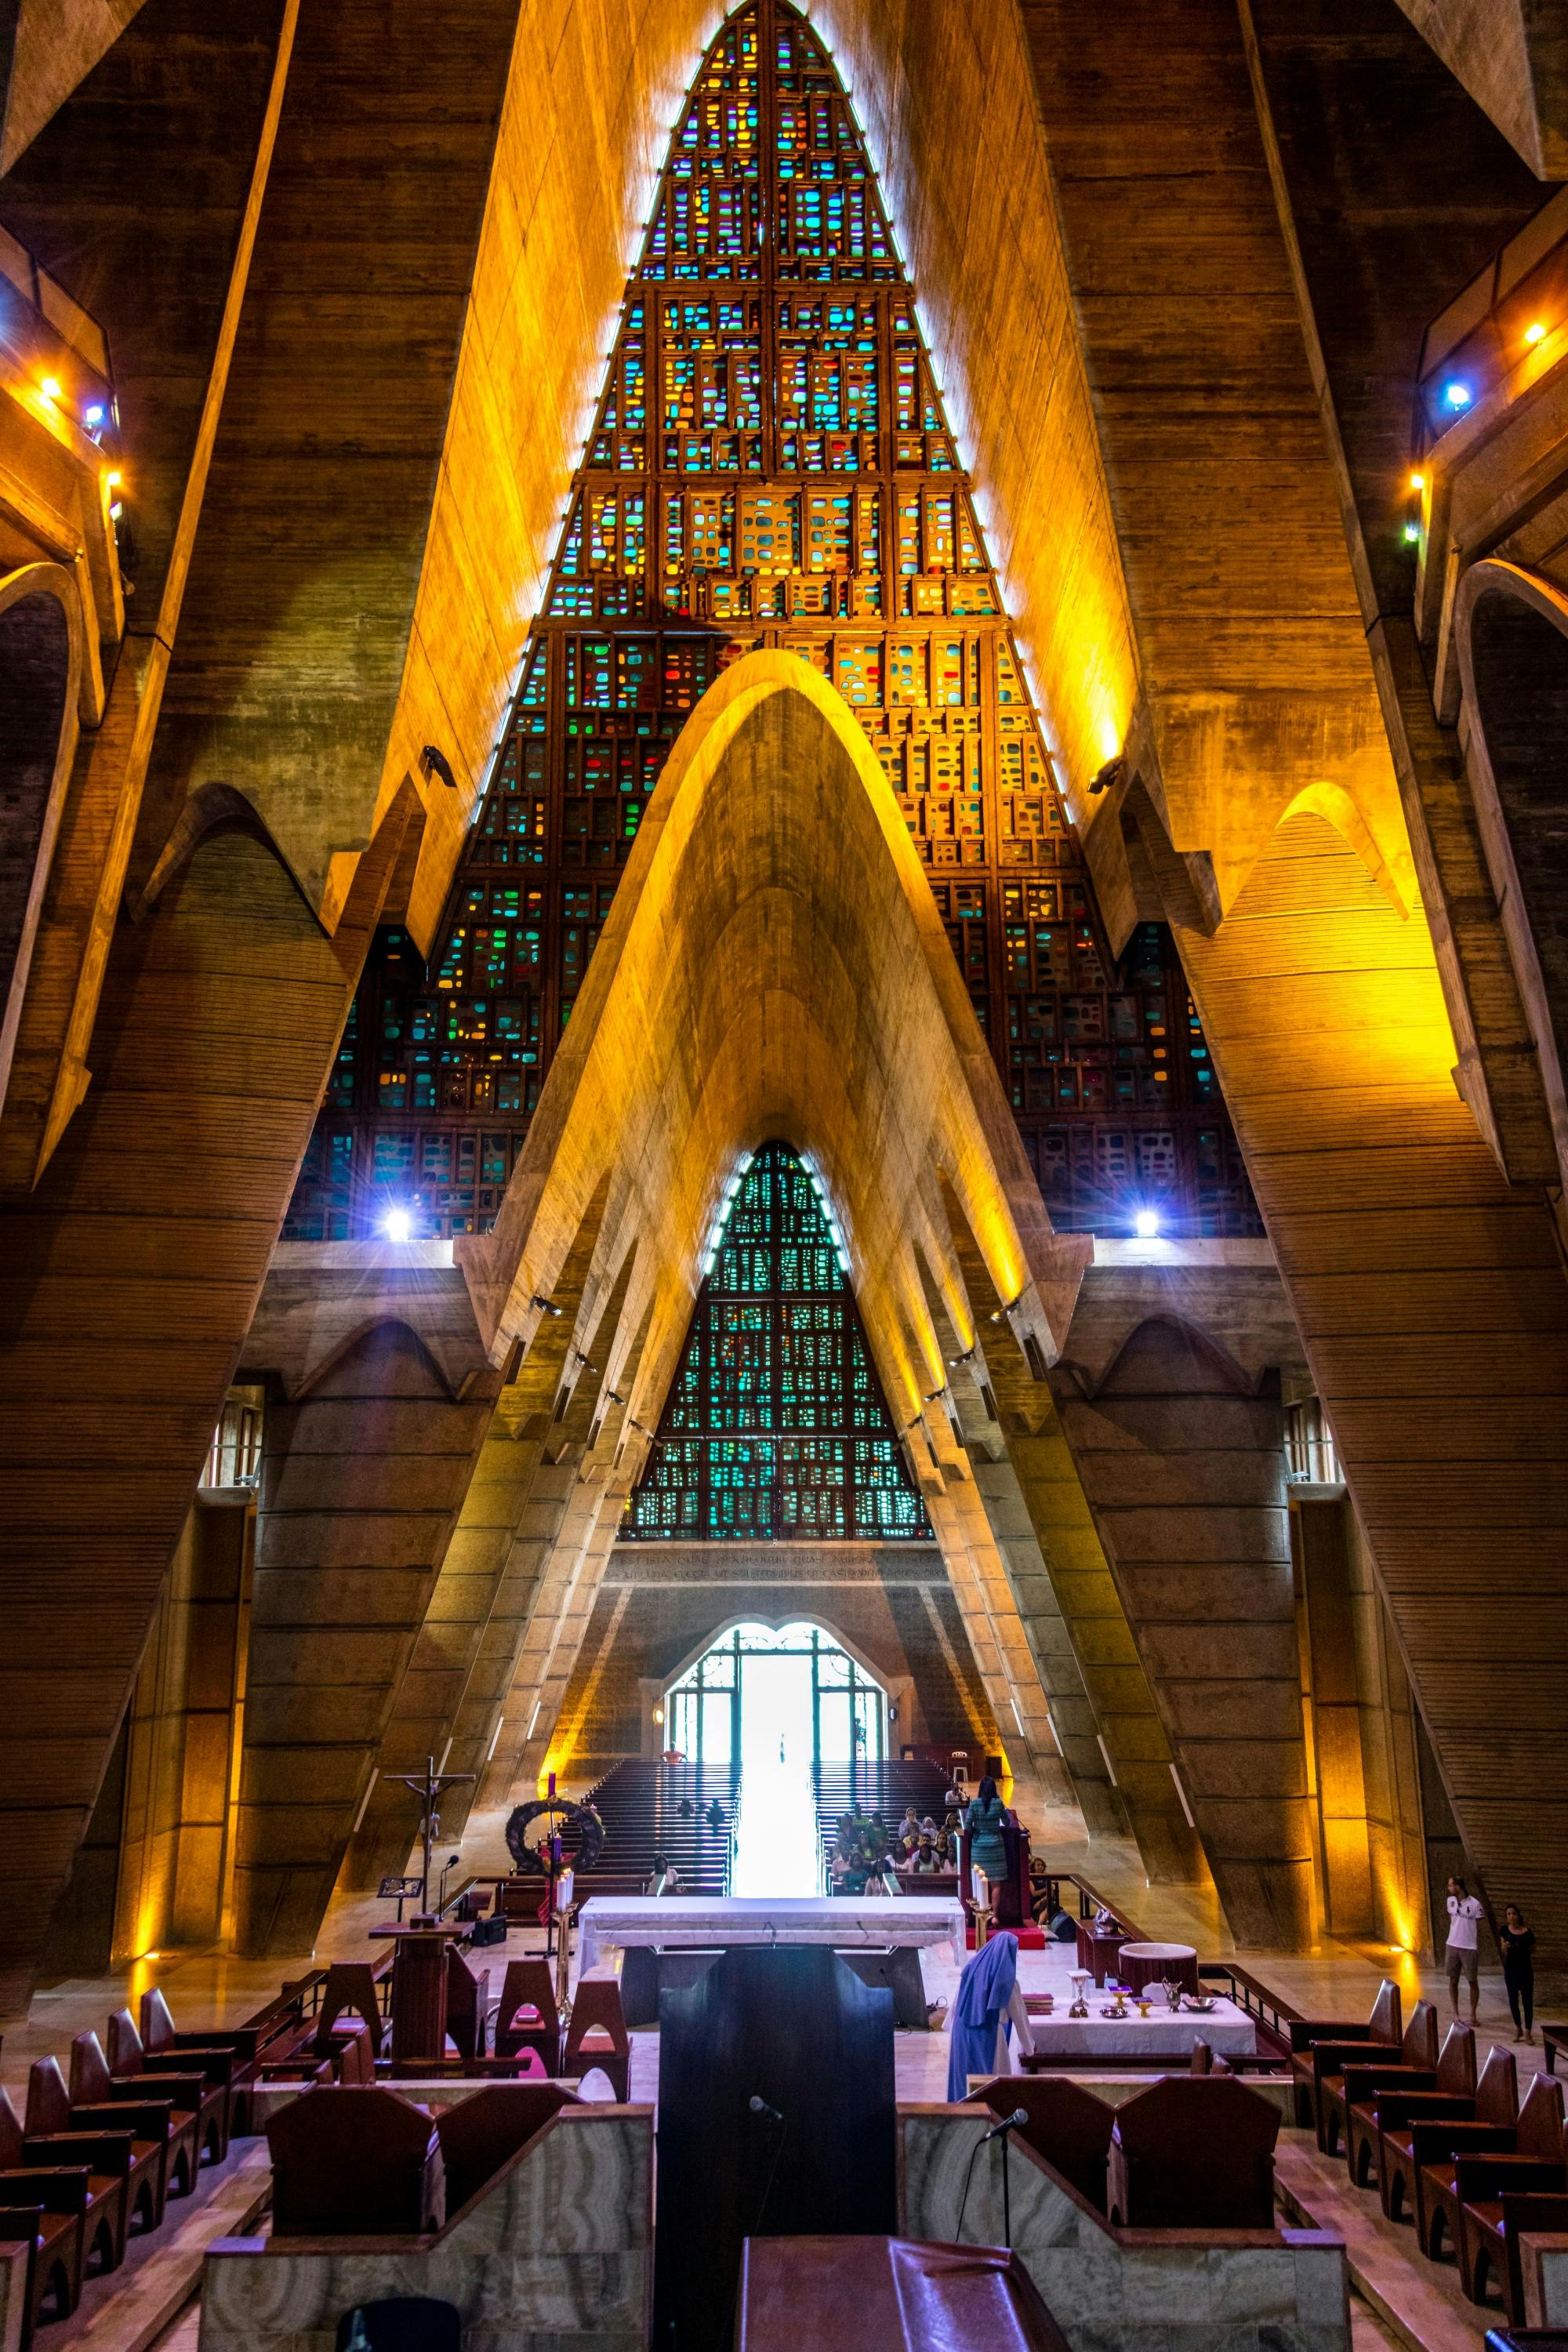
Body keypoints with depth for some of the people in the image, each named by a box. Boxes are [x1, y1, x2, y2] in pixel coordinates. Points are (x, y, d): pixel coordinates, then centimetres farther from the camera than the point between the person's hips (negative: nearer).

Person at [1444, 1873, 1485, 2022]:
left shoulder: (1474, 1904, -12)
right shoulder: (1451, 1901, 4)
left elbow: (1479, 1928, -5)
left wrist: (1479, 1951, -4)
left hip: (1469, 1948, -4)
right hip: (1452, 1946, 5)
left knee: (1472, 1981, 5)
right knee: (1453, 1980, 7)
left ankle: (1472, 2014, 17)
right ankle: (1456, 2013, 17)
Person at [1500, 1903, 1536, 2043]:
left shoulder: (1528, 1932, -10)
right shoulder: (1505, 1931, -2)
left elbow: (1533, 1952, 2)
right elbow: (1504, 1952, -1)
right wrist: (1506, 1947, -19)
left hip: (1525, 1970, -2)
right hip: (1511, 1969, 2)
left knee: (1527, 2001, 1)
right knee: (1513, 2000, 10)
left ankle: (1528, 2032, 9)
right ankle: (1518, 2028, 28)